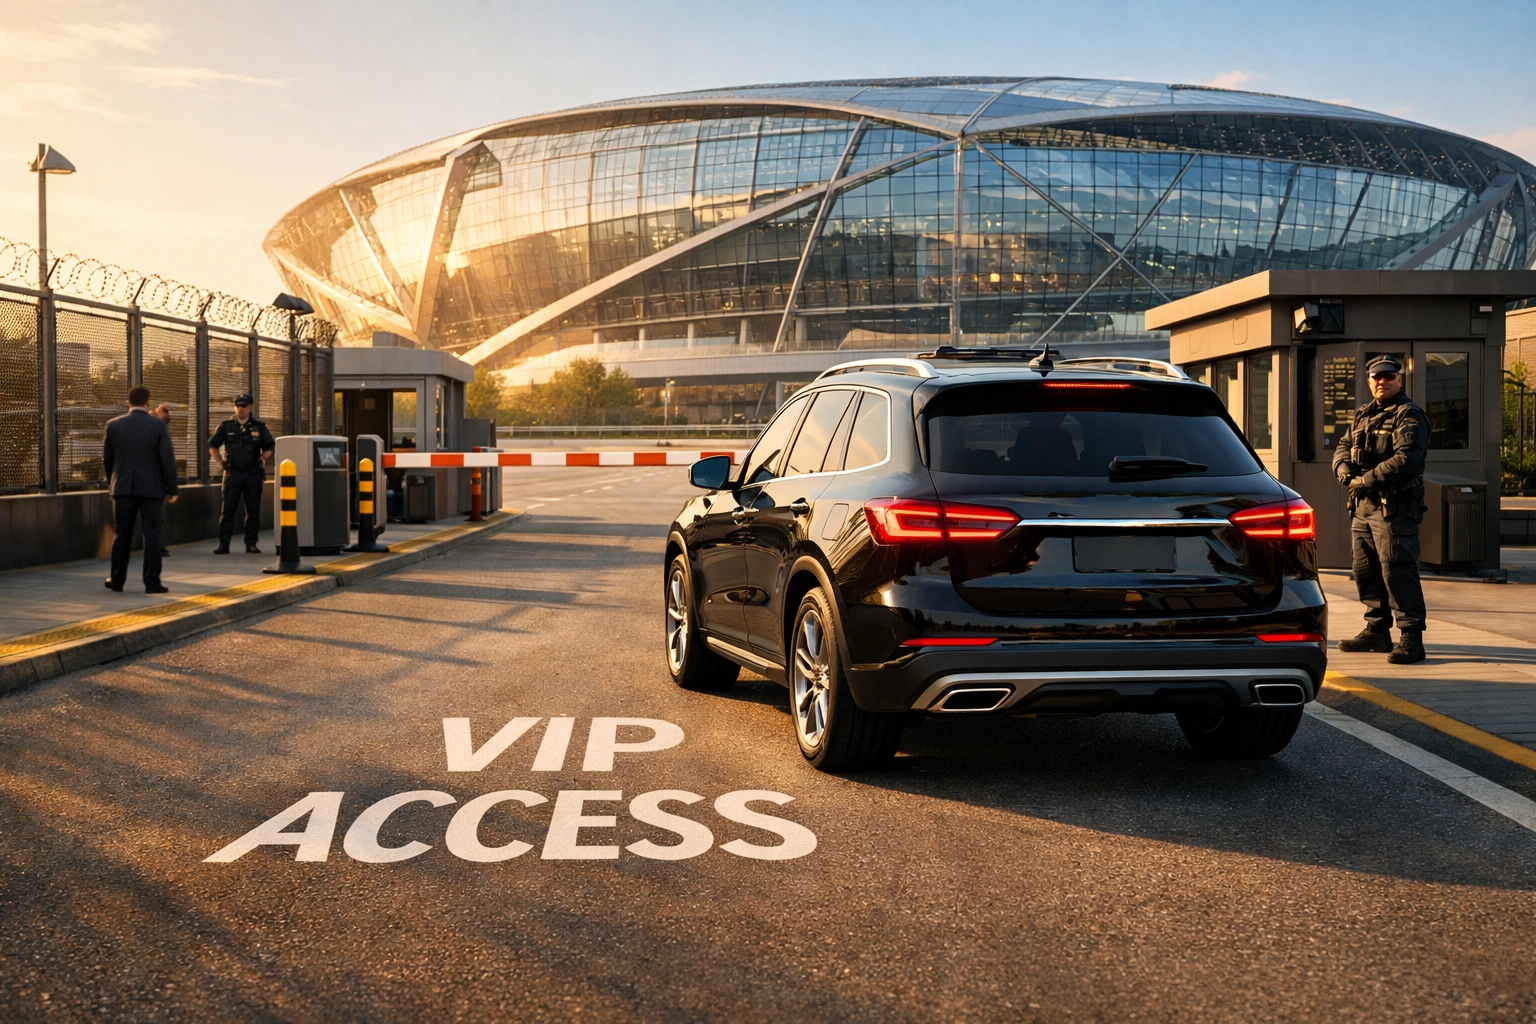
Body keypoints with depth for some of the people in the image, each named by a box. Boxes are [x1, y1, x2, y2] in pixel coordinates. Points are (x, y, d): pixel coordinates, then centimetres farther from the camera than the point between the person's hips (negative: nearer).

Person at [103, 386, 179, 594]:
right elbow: (168, 459, -8)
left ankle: (117, 580, 17)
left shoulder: (113, 425, 1)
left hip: (123, 487, 2)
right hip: (152, 488, -2)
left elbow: (107, 459, 8)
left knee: (121, 535, 11)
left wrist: (111, 483, 22)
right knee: (152, 535, 1)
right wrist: (172, 489, -1)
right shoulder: (158, 425, -6)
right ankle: (152, 582, -1)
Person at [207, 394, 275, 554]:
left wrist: (261, 460, -2)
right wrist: (221, 462, 4)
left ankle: (251, 543, 10)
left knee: (253, 511, 3)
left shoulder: (259, 427, 5)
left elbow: (270, 447, 12)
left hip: (253, 474, 0)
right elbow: (212, 445, 13)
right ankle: (223, 544, -2)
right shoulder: (226, 426, 5)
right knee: (228, 510, -4)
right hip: (232, 473, 0)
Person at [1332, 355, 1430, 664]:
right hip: (1362, 505, 9)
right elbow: (1343, 448, 16)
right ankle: (1377, 631, 24)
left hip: (1394, 508, -9)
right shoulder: (1363, 415, 19)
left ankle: (1412, 638, -8)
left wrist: (1367, 480, -19)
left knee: (1397, 572, -11)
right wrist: (1345, 470, -7)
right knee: (1365, 570, 13)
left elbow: (1406, 459, -20)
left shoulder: (1408, 416, -8)